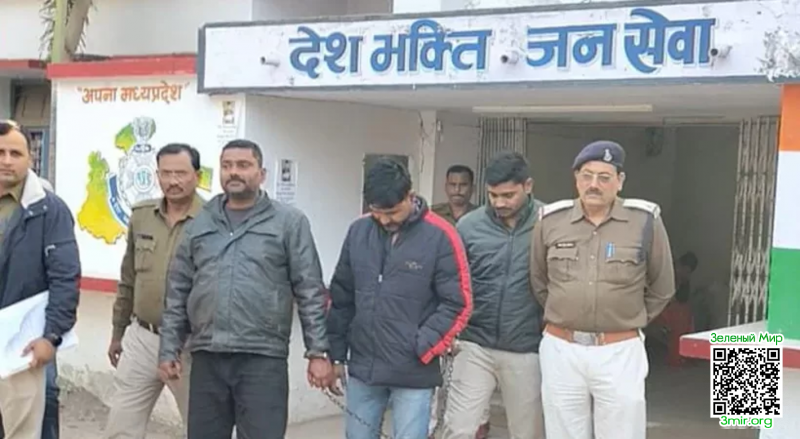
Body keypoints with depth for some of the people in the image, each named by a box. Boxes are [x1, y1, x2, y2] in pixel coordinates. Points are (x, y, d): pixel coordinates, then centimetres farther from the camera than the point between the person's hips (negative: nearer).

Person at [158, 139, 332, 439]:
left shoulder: (289, 223, 1)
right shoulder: (199, 225, 12)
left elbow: (310, 292, -1)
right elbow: (177, 293, 14)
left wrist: (318, 352, -6)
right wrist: (169, 349, 8)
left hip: (263, 360, -4)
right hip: (206, 360, 4)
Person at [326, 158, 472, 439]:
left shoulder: (440, 236, -10)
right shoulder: (358, 232, 4)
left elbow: (458, 304, -8)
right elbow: (341, 299, 12)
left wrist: (421, 348, -13)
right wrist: (336, 355, 11)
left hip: (413, 372, -4)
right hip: (362, 367, 4)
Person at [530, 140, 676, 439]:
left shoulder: (645, 221, -5)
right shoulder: (550, 220, 1)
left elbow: (662, 289, 8)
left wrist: (630, 322, 9)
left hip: (620, 352, -2)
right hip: (560, 350, 2)